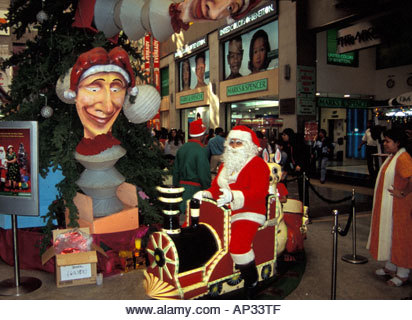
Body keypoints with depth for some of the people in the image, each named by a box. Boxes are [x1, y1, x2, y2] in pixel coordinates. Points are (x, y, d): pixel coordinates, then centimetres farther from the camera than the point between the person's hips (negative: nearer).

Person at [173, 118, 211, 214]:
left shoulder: (182, 148, 9)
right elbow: (204, 175, -15)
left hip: (182, 186, 8)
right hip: (195, 188, -8)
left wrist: (176, 187, 22)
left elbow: (175, 170, 15)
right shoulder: (200, 150, -14)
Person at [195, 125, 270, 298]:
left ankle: (252, 282, -8)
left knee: (237, 244, -32)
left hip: (247, 213, -8)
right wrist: (205, 193, 0)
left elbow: (259, 193, -19)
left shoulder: (257, 164, -5)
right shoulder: (226, 165, 20)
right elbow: (216, 187, 23)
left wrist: (233, 196, -34)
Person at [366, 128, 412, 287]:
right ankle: (390, 267, 32)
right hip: (387, 205, 10)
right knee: (388, 235, 18)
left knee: (399, 237, 1)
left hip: (398, 207, -10)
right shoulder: (392, 156, 11)